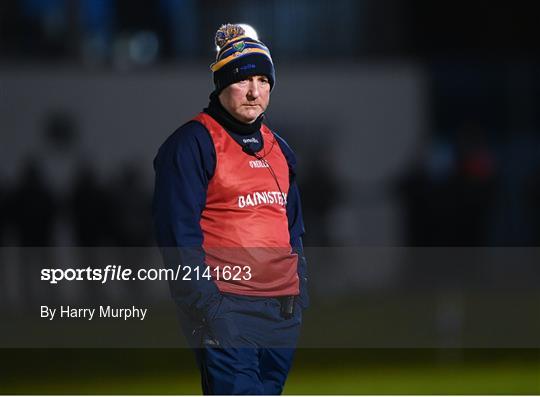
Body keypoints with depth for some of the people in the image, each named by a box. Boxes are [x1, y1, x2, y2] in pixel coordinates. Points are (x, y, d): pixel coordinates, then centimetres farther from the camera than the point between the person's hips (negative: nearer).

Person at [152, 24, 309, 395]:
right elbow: (178, 231, -11)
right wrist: (203, 303, -17)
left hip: (283, 310, 8)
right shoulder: (194, 142, -6)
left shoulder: (278, 148, 19)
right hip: (226, 308, -8)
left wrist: (300, 290, 16)